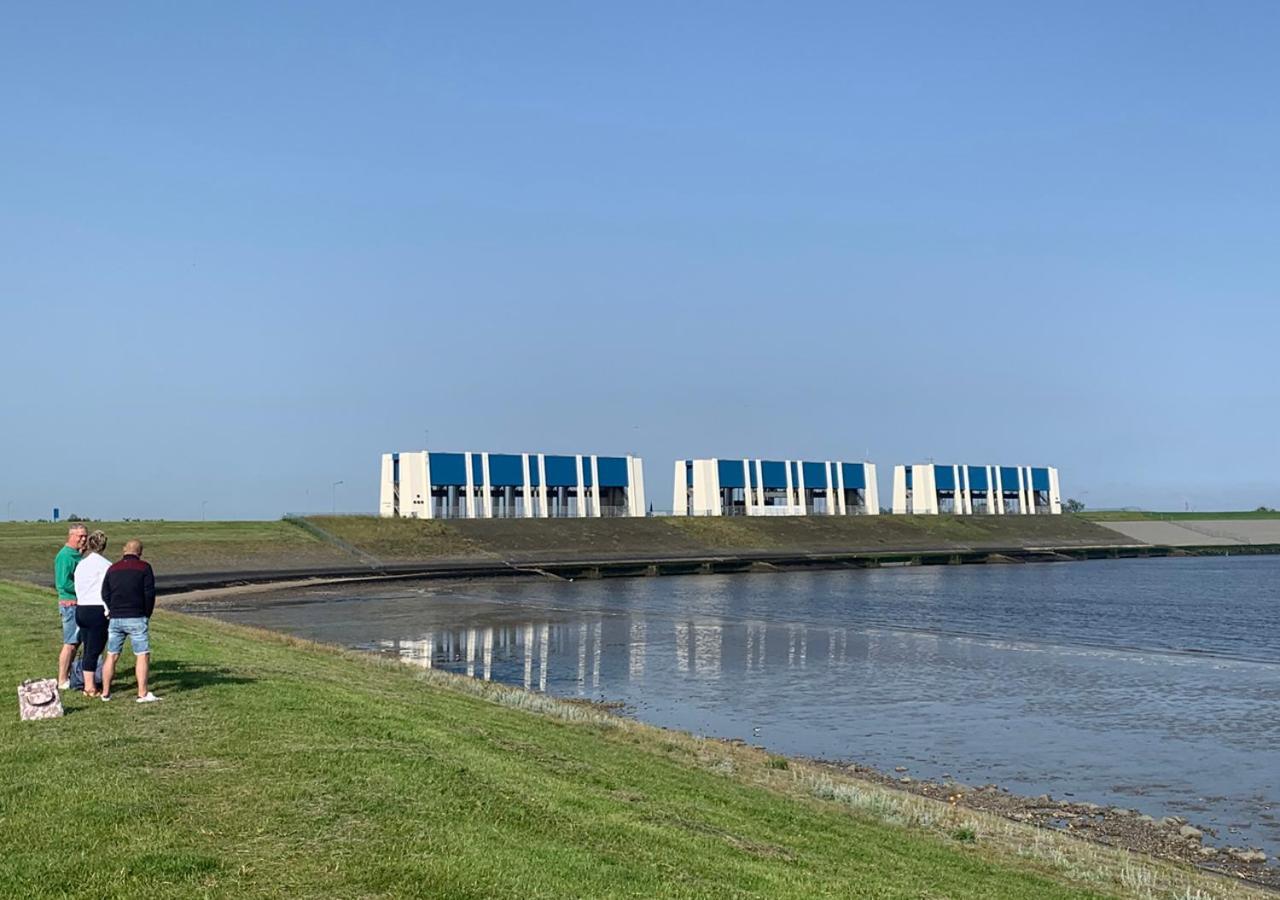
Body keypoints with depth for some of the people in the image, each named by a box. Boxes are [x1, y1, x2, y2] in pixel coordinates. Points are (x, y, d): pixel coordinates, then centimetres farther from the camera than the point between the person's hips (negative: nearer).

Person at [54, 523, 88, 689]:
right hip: (70, 603, -10)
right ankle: (62, 681, -1)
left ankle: (67, 675, 25)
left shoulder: (77, 555, 14)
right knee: (70, 643, -6)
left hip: (80, 604, 10)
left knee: (76, 641, 16)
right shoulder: (65, 556, -16)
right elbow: (64, 583, -23)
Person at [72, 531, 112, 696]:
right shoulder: (104, 564, -10)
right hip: (98, 610, -7)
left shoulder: (80, 565, 11)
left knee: (88, 649, 14)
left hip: (81, 609, 7)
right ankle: (90, 687, -1)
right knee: (94, 650, -2)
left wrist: (83, 601, 18)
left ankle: (88, 684, 18)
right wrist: (109, 610, -6)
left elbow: (77, 589, 12)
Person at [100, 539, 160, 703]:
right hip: (136, 618, -4)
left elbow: (105, 595, 8)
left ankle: (105, 692, 14)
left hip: (115, 618, 5)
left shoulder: (112, 569, 10)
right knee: (143, 655, -2)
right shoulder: (144, 568, -4)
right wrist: (147, 615, 7)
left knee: (111, 656, 11)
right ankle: (143, 694, -7)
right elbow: (150, 594, -6)